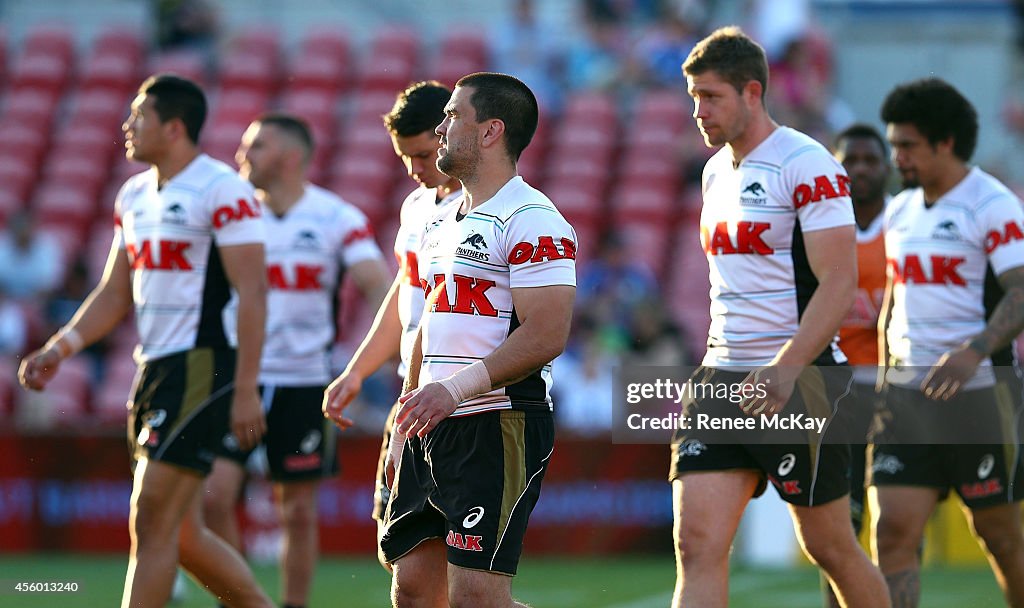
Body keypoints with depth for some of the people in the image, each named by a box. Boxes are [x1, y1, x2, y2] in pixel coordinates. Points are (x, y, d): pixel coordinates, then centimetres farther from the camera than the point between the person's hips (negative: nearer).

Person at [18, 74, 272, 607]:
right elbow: (115, 294, 21)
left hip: (203, 367, -9)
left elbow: (252, 293, -15)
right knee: (182, 533, 10)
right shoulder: (133, 196, 15)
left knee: (152, 519, -12)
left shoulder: (221, 190, -11)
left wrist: (245, 391, -20)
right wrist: (61, 347, 6)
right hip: (152, 368, 9)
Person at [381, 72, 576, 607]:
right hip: (432, 430, 9)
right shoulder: (441, 223, 19)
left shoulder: (531, 220, -11)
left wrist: (455, 389, -24)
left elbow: (545, 335, -19)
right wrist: (407, 415, 20)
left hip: (500, 425, -9)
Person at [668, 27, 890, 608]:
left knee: (829, 545, 5)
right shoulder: (717, 171, 14)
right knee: (697, 544, -7)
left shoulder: (807, 165, -11)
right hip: (723, 378, 7)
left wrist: (783, 370, -26)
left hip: (797, 381, -7)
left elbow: (839, 282, -17)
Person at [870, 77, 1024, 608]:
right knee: (892, 529, -8)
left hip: (980, 390, -6)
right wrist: (885, 374, 19)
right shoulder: (900, 210, 14)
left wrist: (974, 352, -32)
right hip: (906, 395, 6)